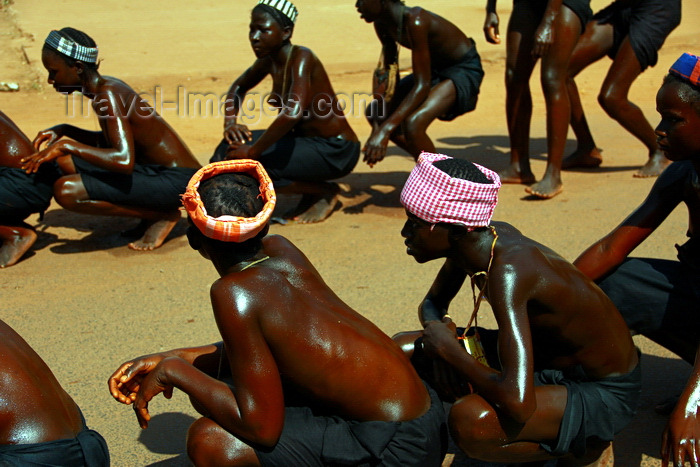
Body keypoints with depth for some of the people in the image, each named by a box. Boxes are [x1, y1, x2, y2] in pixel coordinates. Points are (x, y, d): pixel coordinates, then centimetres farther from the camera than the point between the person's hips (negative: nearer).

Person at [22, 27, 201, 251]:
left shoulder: (107, 95, -20)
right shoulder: (106, 86, 9)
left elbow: (124, 160, -32)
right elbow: (108, 141, 26)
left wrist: (67, 145, -23)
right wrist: (62, 131, 12)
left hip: (176, 181, -10)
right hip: (157, 170, 10)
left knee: (66, 191, -20)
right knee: (65, 160, 14)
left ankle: (162, 216, -5)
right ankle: (152, 211, 9)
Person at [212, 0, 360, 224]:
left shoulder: (301, 58, -21)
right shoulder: (269, 60, 4)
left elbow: (293, 111, -37)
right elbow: (238, 87, 22)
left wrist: (253, 151, -30)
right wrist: (230, 123, 3)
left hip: (336, 152, -9)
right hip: (306, 140, 9)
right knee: (231, 147, 0)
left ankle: (326, 192, -1)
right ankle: (312, 192, 8)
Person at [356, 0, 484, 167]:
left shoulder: (415, 22, -32)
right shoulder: (382, 24, -7)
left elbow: (422, 86, -34)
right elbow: (386, 76, -1)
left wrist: (385, 130, -39)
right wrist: (377, 131, -10)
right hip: (436, 68, 9)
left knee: (412, 123, -31)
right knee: (374, 113, 11)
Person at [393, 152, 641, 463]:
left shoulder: (508, 272, -34)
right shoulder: (476, 239, -9)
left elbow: (518, 404, -44)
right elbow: (432, 303, 13)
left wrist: (449, 349, -27)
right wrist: (441, 340, -12)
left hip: (602, 392, -9)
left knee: (469, 421, -37)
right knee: (402, 349, 2)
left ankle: (581, 443, -5)